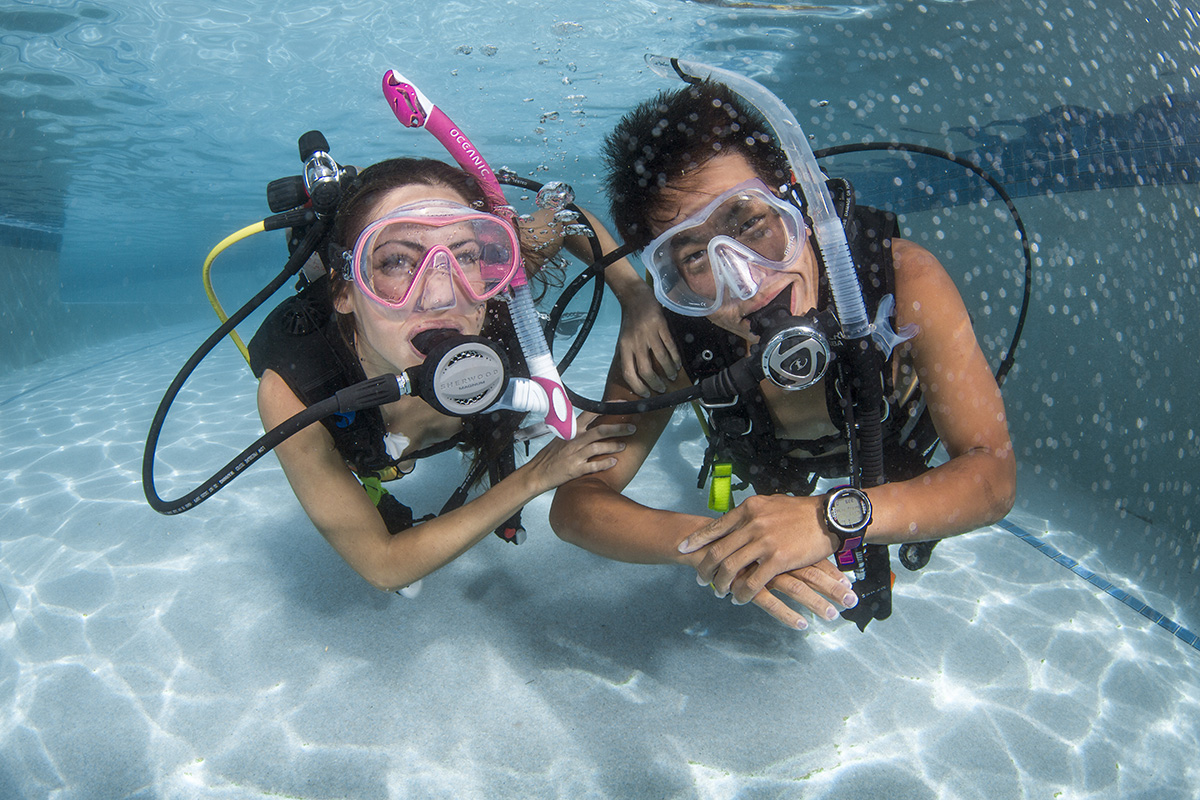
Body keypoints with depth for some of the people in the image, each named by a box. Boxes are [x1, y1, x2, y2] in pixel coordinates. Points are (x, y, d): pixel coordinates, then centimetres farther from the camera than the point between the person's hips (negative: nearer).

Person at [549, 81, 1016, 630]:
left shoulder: (904, 277, -43)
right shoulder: (670, 335, -39)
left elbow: (993, 475, -40)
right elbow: (576, 502, -35)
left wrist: (834, 519, -57)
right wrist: (706, 545, -54)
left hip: (899, 447, 0)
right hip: (783, 468, 1)